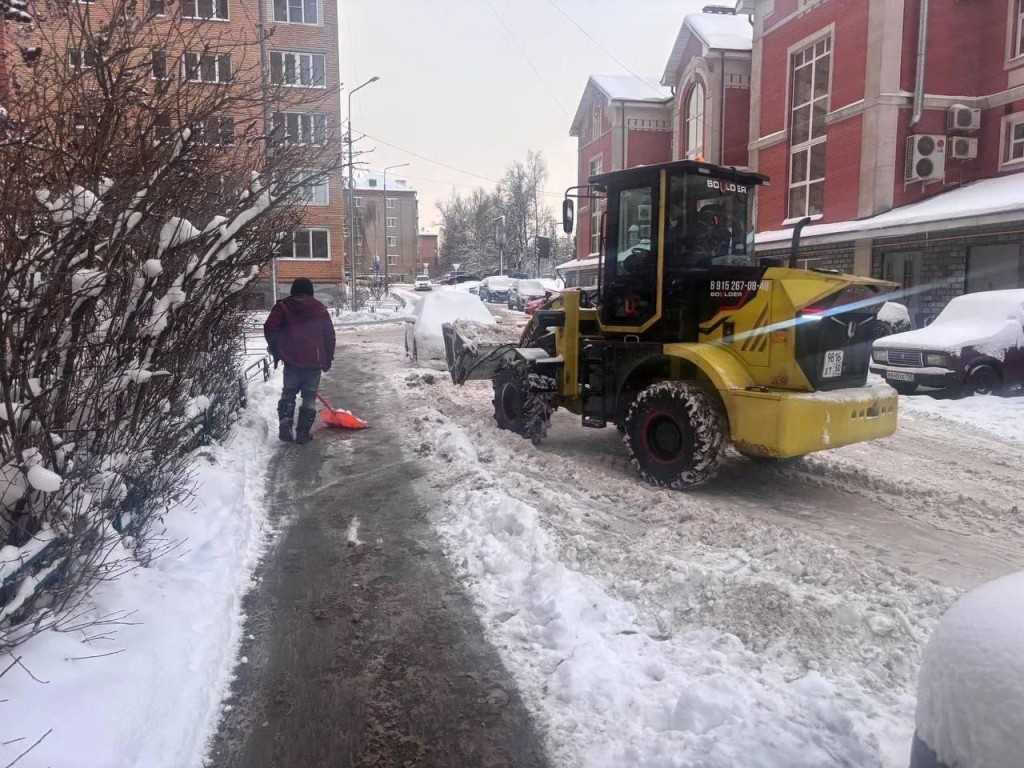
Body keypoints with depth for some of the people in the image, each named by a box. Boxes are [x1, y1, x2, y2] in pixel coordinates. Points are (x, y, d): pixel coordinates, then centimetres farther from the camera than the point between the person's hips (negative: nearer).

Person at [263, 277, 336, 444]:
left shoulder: (282, 307, 4)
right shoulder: (320, 308, 9)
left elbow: (270, 330, -3)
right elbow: (329, 335, 11)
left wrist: (276, 352, 11)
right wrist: (328, 359, 19)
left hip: (291, 358, 0)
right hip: (314, 360, 0)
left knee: (288, 392, 12)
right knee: (309, 396, 5)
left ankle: (285, 423, -6)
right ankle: (303, 433, 5)